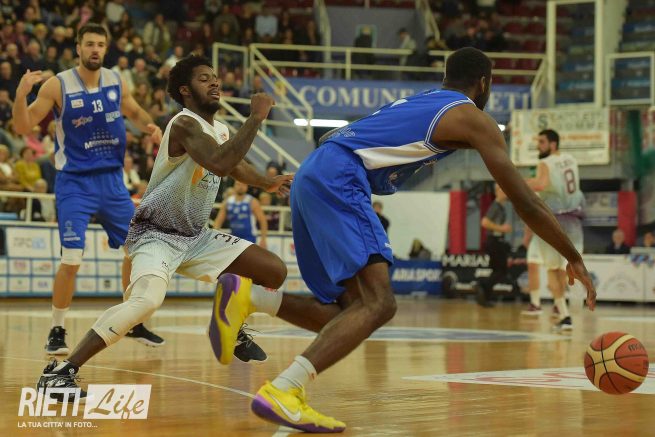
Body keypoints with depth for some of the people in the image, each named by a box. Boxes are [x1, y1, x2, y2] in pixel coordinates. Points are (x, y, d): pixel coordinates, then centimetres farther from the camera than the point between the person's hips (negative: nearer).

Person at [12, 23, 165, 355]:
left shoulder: (115, 82, 3)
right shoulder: (58, 85, -10)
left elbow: (134, 112, 22)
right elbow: (23, 126, -11)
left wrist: (150, 126, 0)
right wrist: (21, 92, -29)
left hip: (112, 179, 5)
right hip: (75, 182, -5)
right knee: (72, 259, -12)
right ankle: (57, 331, 4)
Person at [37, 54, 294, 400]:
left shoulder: (220, 130, 7)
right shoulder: (185, 124, -20)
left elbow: (234, 166, 30)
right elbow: (220, 164, -39)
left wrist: (269, 184, 15)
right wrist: (255, 118, -32)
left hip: (196, 236, 8)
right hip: (156, 235, -8)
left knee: (275, 272, 2)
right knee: (146, 301, -36)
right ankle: (60, 371, -28)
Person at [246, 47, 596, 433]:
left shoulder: (416, 103, 31)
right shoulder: (474, 118, 7)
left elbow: (331, 138, 34)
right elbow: (525, 202, 5)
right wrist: (575, 259, 11)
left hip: (311, 174, 9)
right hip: (338, 180, -9)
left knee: (350, 310, 13)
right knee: (378, 303, -18)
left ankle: (250, 298, -2)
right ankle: (282, 391, -33)